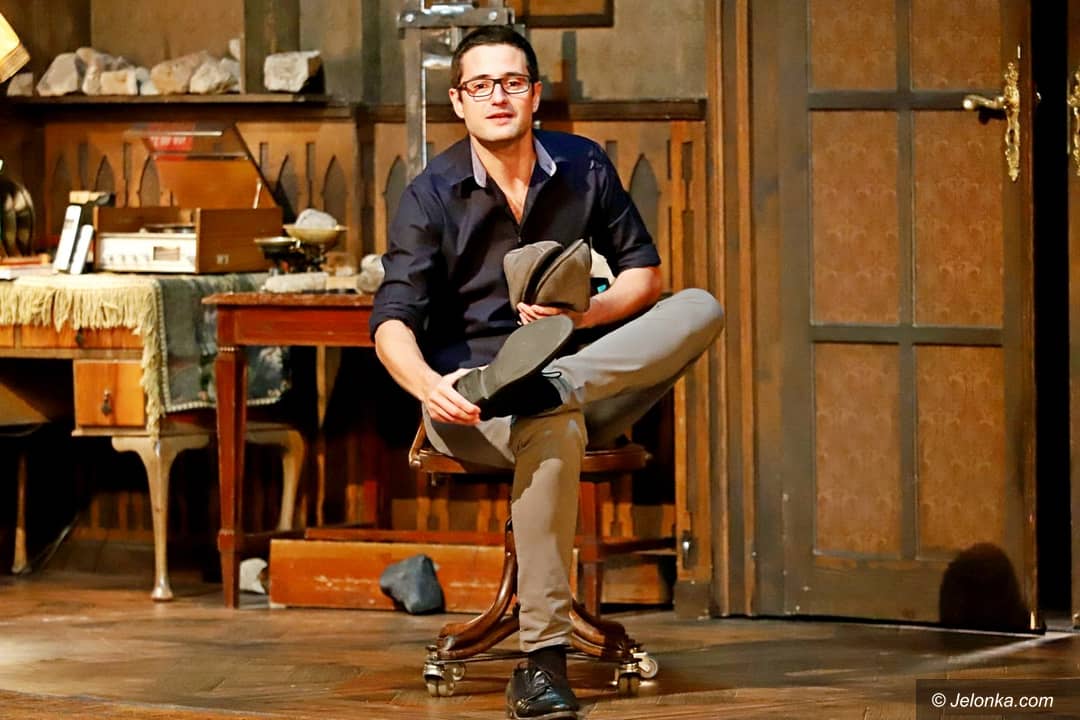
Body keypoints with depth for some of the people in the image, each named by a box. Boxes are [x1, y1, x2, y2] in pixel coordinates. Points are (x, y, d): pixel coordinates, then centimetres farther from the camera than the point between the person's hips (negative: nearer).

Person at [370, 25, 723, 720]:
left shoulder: (584, 167, 8)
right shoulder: (433, 194, -2)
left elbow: (645, 271, 11)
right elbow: (393, 321, -11)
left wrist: (582, 315, -11)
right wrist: (429, 386, -34)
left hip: (577, 380, 4)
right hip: (468, 395, -4)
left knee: (700, 309, -19)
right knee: (554, 424, -40)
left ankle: (556, 379, -41)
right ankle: (542, 661, -43)